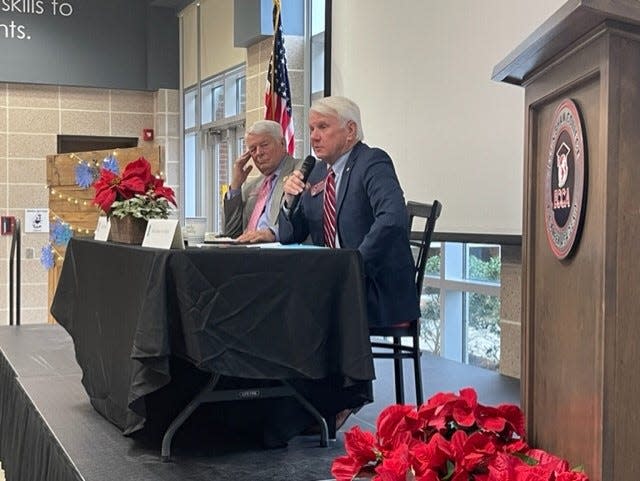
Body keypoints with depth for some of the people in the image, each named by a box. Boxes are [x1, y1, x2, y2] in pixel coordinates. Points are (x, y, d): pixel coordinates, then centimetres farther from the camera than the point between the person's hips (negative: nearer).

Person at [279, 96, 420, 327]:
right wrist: (290, 199, -4)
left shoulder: (373, 162, -9)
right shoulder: (317, 173, 13)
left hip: (378, 293, -7)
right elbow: (289, 237, 15)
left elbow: (393, 219, -27)